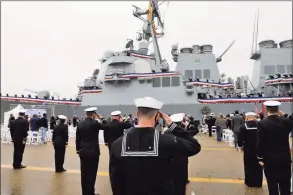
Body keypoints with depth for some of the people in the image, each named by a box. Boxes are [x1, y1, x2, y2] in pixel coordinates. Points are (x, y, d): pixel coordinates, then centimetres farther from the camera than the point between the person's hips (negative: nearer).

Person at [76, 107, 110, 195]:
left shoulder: (80, 124, 3)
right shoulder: (95, 123, -14)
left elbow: (77, 138, 7)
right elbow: (107, 127, -7)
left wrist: (78, 149, 16)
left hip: (83, 152, 6)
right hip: (93, 152, -6)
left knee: (84, 173, 14)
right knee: (92, 173, 4)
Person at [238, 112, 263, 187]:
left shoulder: (244, 126, -10)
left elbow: (240, 138, -10)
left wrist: (241, 146, 7)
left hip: (248, 149, -3)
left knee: (249, 165, 10)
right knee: (258, 165, 14)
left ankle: (250, 182, 17)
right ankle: (258, 182, 23)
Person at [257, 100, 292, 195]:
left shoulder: (262, 123, -15)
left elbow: (260, 143, -13)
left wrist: (260, 158, -3)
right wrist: (284, 115, 14)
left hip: (270, 159, -3)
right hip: (285, 158, 3)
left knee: (272, 185, 8)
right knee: (285, 186, 15)